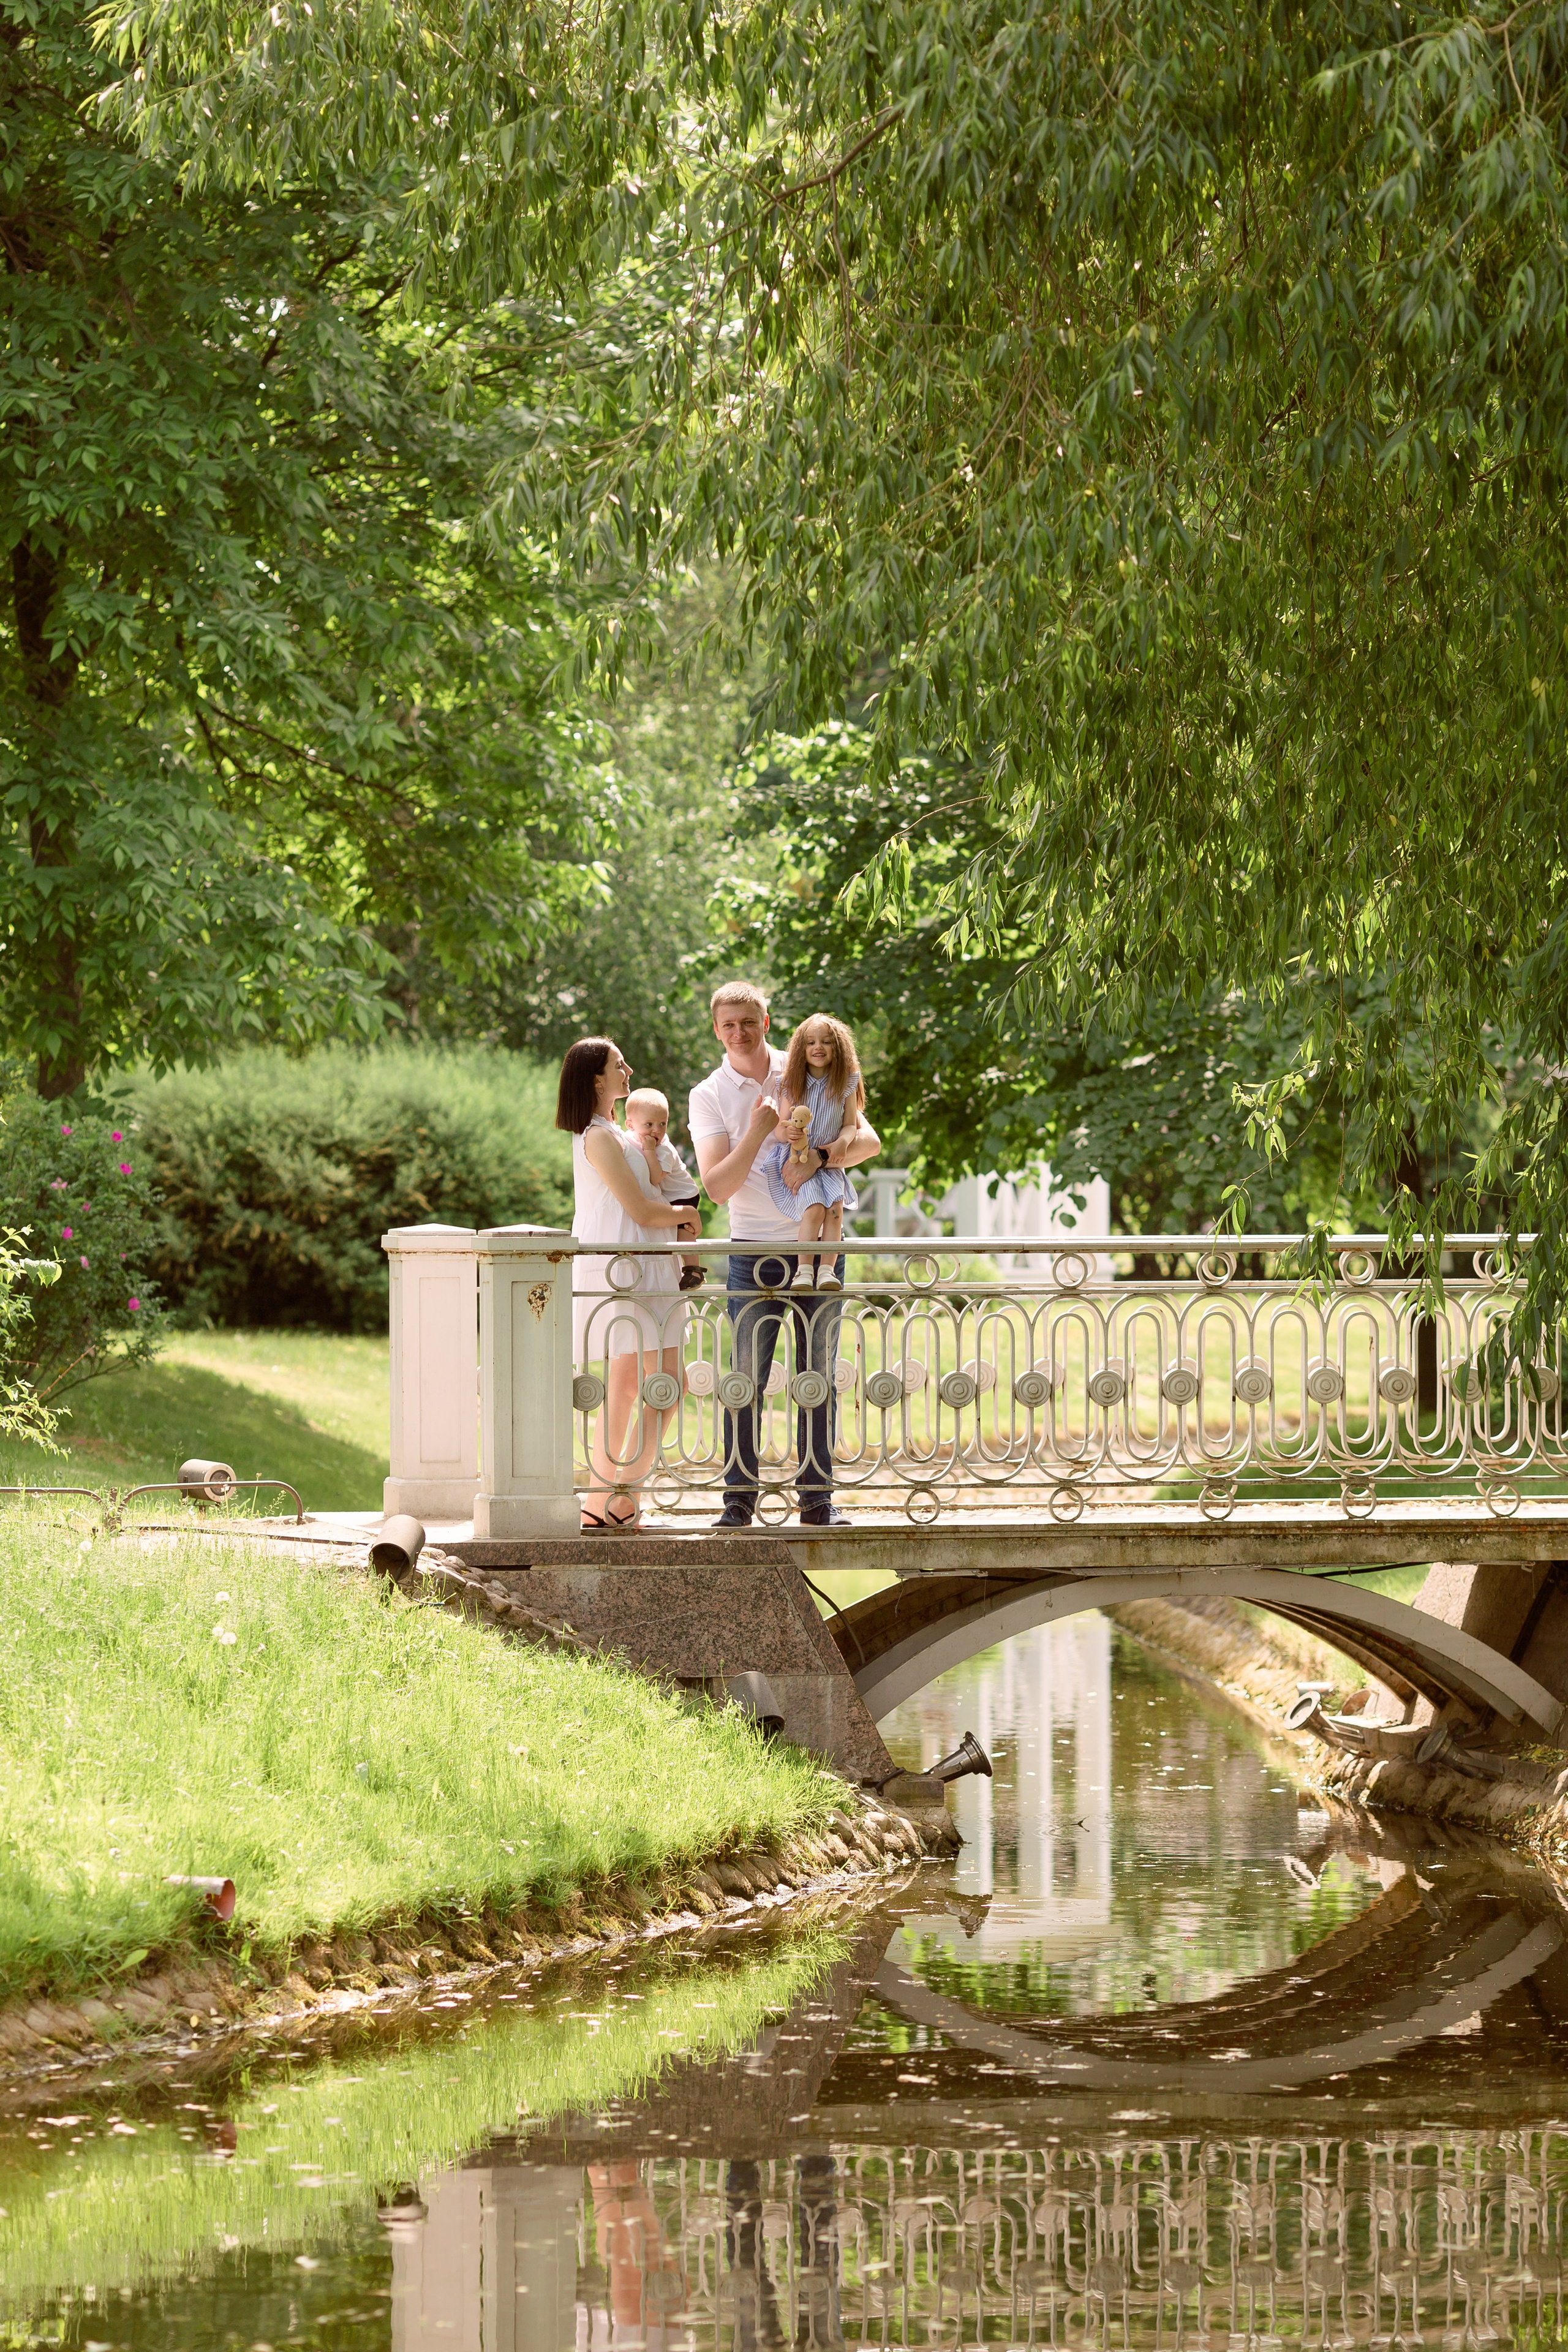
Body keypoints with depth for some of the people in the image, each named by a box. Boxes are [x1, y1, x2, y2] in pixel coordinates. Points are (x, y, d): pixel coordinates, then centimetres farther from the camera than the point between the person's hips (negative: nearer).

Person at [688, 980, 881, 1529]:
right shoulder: (709, 1096, 1)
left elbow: (868, 1140, -4)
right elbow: (717, 1186, -9)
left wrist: (816, 1157, -21)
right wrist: (757, 1133, -20)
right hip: (755, 1252, -1)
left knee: (819, 1378, 3)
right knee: (746, 1378, -4)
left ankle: (817, 1497, 8)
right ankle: (740, 1498, 0)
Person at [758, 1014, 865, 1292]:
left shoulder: (846, 1084, 4)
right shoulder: (792, 1084, 2)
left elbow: (851, 1125, 6)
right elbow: (778, 1131, 1)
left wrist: (841, 1143, -17)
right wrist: (788, 1132, -23)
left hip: (829, 1162, 2)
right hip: (797, 1159, -2)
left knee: (836, 1206, -24)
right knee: (814, 1207, -26)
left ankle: (827, 1270, -22)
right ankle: (804, 1270, -21)